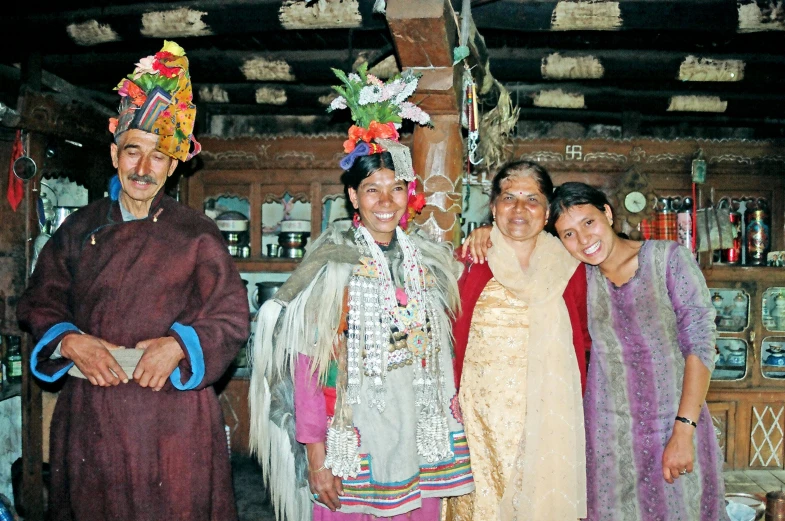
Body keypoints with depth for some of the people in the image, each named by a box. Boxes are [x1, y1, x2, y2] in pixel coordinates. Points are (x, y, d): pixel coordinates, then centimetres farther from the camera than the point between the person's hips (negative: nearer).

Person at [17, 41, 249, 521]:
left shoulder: (197, 234, 0)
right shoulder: (80, 229, 8)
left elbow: (233, 318, -2)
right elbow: (40, 303, 11)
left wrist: (180, 345, -17)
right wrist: (70, 341, -8)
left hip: (174, 415, -2)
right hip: (90, 413, 3)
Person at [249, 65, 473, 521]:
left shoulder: (428, 260, 6)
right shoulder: (333, 264, -10)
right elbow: (310, 360, -12)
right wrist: (314, 449, -15)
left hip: (419, 432, 5)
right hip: (353, 433, -4)